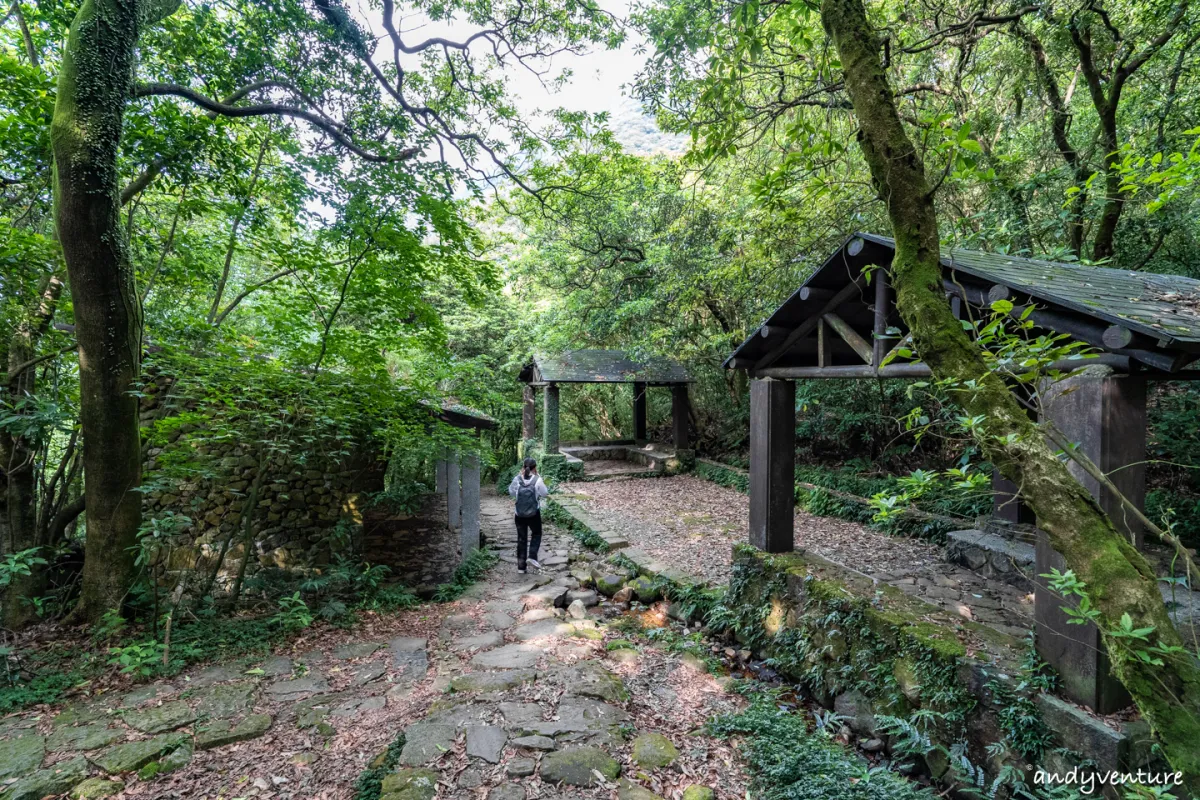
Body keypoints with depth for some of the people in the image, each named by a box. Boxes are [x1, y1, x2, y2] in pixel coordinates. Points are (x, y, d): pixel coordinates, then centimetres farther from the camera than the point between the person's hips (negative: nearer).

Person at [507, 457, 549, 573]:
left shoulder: (517, 479, -9)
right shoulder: (537, 480, -14)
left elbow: (511, 492, 7)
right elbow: (544, 493, -2)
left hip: (520, 515, 2)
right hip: (534, 514, -2)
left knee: (521, 539, 12)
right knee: (536, 534, 21)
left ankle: (521, 566, 15)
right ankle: (532, 557, 3)